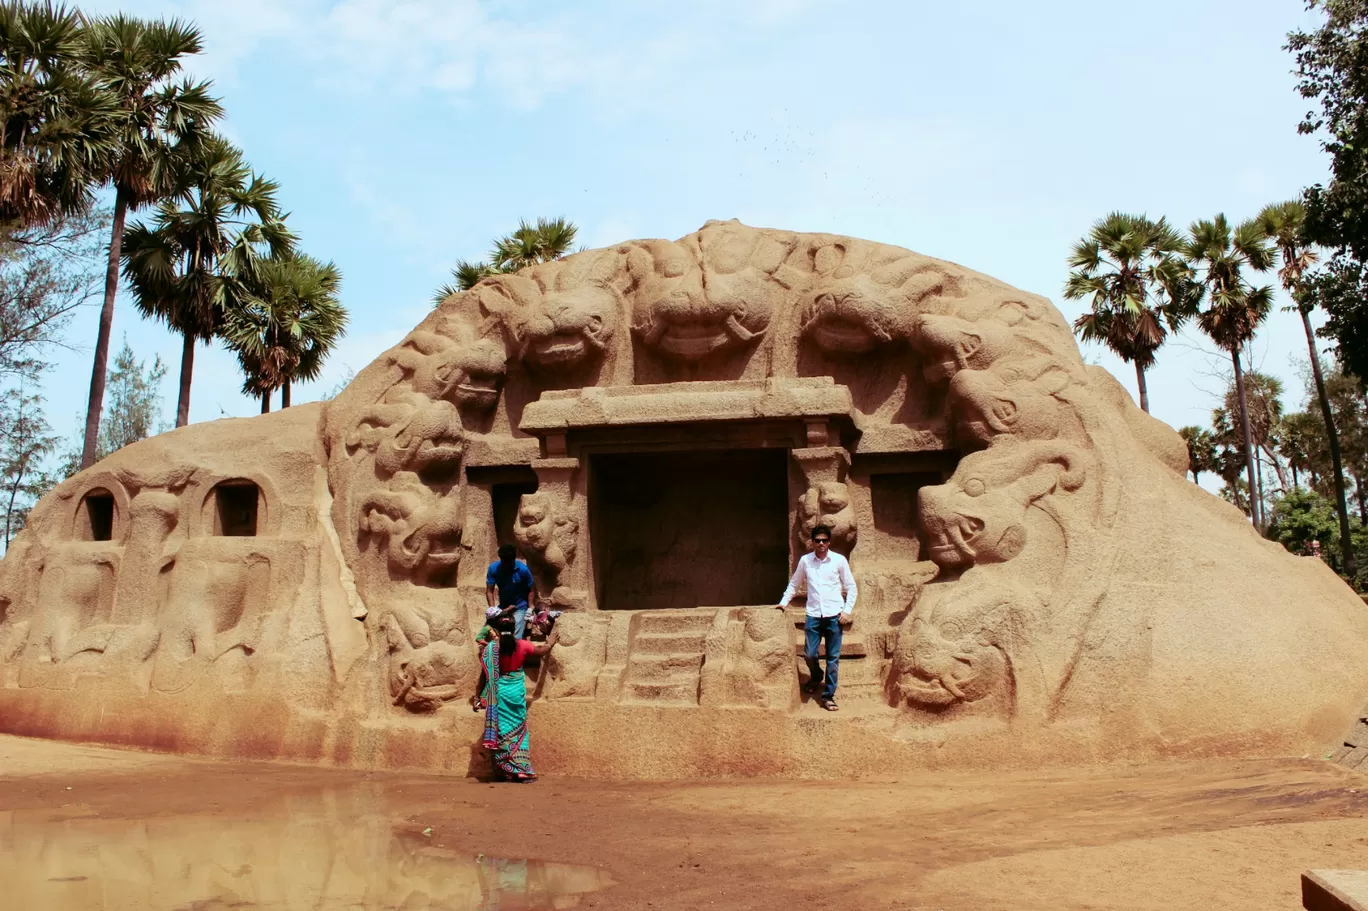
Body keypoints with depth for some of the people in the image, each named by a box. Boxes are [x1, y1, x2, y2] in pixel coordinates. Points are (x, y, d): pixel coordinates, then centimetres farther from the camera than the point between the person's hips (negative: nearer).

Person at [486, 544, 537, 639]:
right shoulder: (493, 568, -17)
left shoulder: (523, 569, -23)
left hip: (520, 607, -3)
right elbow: (489, 590, -13)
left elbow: (531, 590, -12)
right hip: (502, 607, 3)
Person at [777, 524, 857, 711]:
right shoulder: (805, 560, 4)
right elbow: (794, 584, 16)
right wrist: (783, 602, 7)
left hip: (834, 615, -1)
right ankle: (816, 677, 33)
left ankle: (828, 696, 11)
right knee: (809, 654, 0)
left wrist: (847, 611, -5)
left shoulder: (839, 560, -1)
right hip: (813, 615, 1)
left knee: (833, 657, 2)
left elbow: (851, 588, 3)